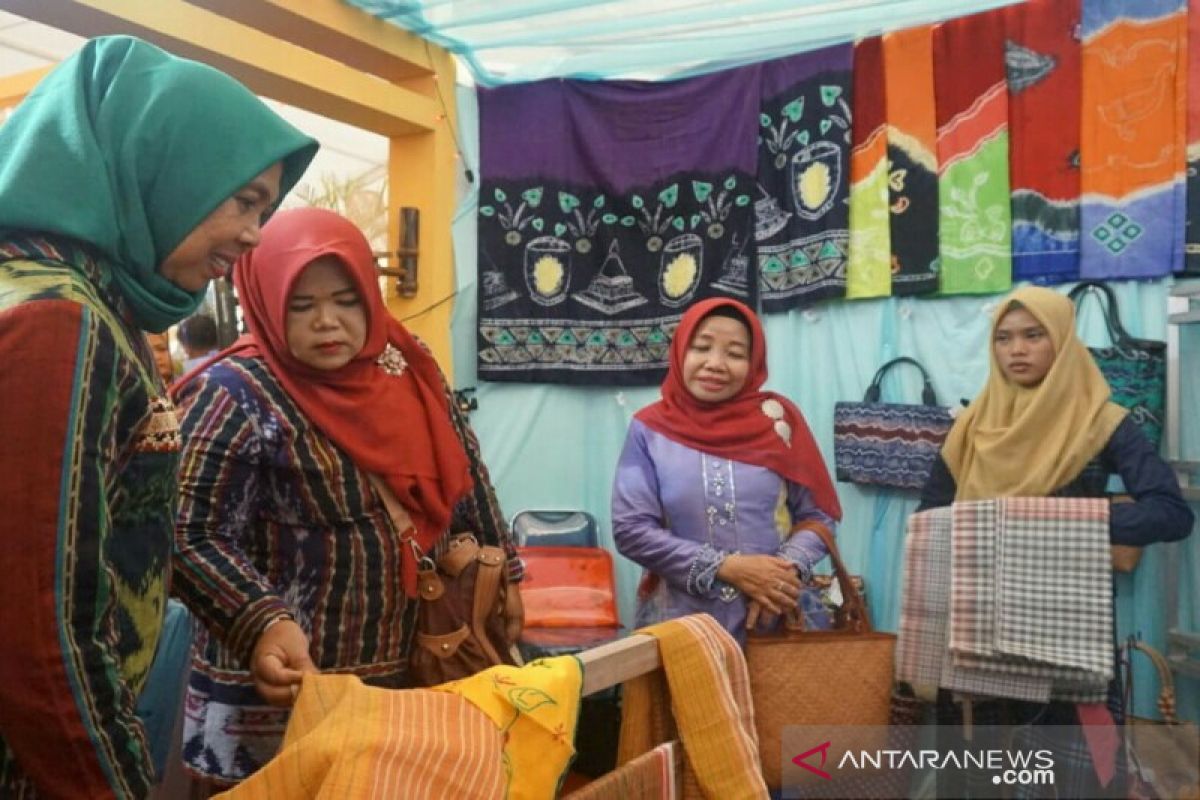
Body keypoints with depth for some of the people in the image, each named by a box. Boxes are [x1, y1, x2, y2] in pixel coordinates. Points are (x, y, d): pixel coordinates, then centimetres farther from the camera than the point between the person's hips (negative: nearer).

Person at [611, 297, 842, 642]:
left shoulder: (778, 419, 0)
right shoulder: (651, 428, -3)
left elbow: (818, 515, 4)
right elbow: (631, 529, -7)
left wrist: (789, 568, -14)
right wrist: (727, 568, -14)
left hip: (773, 623, 1)